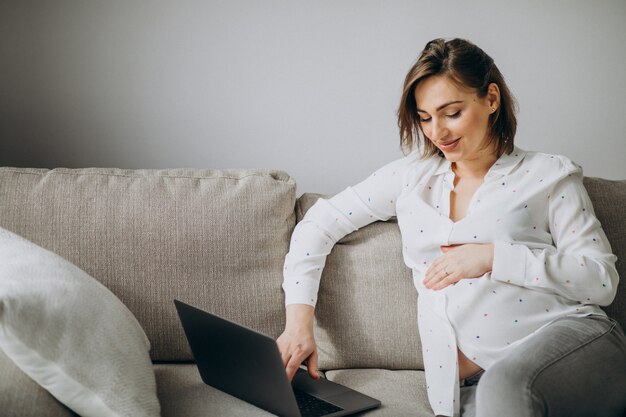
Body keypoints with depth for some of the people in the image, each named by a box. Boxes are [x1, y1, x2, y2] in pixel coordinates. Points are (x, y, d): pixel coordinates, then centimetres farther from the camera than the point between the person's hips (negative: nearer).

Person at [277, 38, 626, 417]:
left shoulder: (549, 175, 9)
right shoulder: (412, 177, 18)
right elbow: (318, 225, 18)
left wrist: (494, 256, -8)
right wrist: (299, 319, 5)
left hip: (573, 339, -1)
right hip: (475, 383, 2)